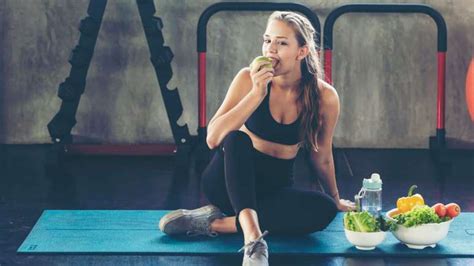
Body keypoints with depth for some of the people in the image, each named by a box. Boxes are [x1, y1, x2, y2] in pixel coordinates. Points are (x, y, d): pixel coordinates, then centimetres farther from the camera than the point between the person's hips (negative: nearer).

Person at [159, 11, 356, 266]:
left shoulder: (324, 97, -12)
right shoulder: (249, 78, -14)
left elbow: (321, 158, 3)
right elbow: (213, 139, -24)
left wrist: (335, 199, 15)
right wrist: (257, 94, -30)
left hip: (274, 188, 2)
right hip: (231, 180, -2)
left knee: (324, 209, -28)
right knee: (237, 138, -33)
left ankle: (216, 223, -26)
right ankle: (252, 235, -50)